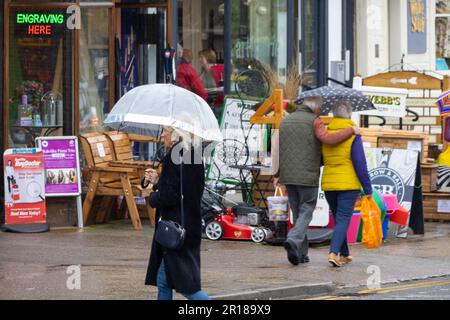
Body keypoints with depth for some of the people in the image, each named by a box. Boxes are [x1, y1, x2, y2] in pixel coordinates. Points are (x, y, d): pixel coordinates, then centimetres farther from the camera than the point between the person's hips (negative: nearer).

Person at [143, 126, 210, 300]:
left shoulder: (174, 157, -18)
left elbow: (168, 197, -21)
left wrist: (153, 197, -1)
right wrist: (158, 182, 18)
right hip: (191, 225, 9)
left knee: (186, 286, -5)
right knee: (163, 281, 13)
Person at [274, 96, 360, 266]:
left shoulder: (286, 121, 13)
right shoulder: (314, 121, -6)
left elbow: (279, 150, 14)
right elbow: (328, 139, -23)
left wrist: (277, 174, 21)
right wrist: (351, 130, -13)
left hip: (288, 176, 6)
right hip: (308, 176, -6)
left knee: (297, 212, 12)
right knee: (306, 212, 0)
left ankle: (301, 253, 10)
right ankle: (294, 240, -25)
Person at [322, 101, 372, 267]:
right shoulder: (353, 134, -10)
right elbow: (360, 164, -12)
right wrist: (368, 189, -8)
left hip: (328, 184, 5)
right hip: (349, 184, -5)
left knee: (339, 219, 17)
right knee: (343, 219, -4)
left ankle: (344, 254, 24)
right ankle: (334, 253, -20)